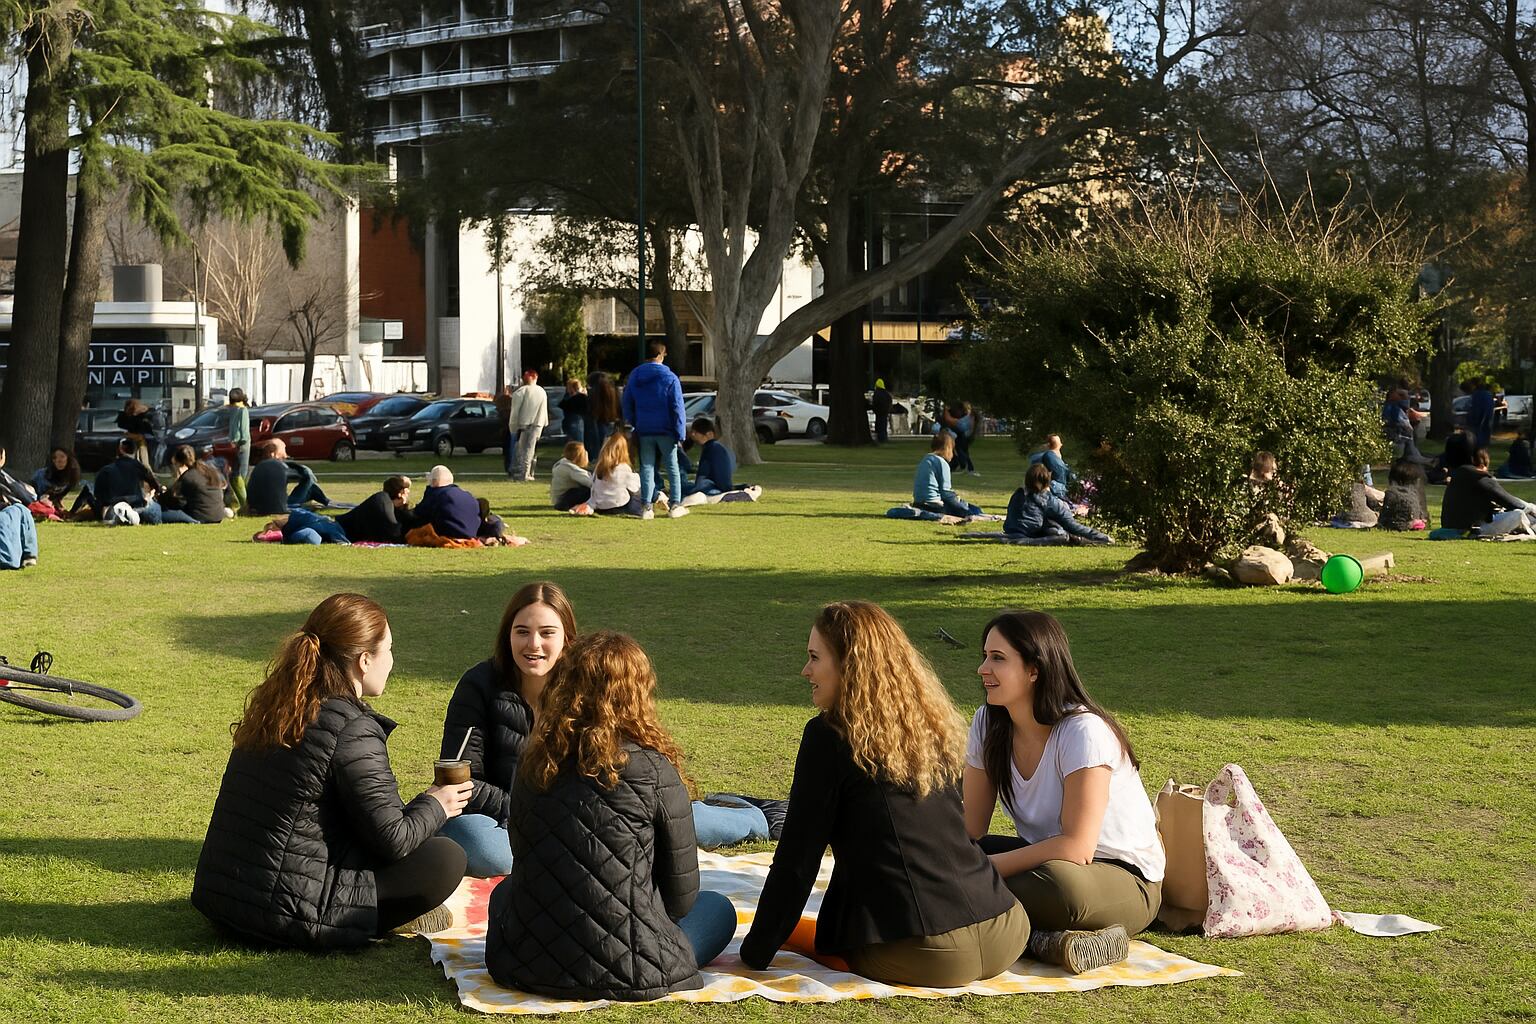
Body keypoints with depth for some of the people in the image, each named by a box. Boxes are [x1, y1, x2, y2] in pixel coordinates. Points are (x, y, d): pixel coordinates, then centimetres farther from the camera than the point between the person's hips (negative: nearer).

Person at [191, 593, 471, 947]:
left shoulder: (274, 708, 8)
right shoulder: (353, 732, -17)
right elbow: (392, 841, -13)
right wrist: (435, 807, 7)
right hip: (290, 914, -8)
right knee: (447, 859, -2)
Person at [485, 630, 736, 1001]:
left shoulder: (533, 760, 1)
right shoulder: (655, 772, -11)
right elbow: (681, 895, -3)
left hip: (526, 965, 3)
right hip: (624, 972, -3)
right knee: (718, 909, 24)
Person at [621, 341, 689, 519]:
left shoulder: (634, 377, 5)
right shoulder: (670, 378, -8)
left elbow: (627, 404, 11)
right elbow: (677, 409, -9)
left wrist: (633, 424, 18)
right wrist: (679, 434, -6)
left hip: (644, 431, 3)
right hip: (665, 431, -3)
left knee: (646, 468, 6)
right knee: (672, 468, 7)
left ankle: (646, 506, 1)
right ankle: (675, 505, 6)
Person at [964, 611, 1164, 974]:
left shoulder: (1083, 732, -23)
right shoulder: (988, 724, -2)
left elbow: (1076, 848, -27)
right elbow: (969, 831, -2)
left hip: (1127, 880, -7)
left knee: (1059, 883, -41)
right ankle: (1041, 940, -25)